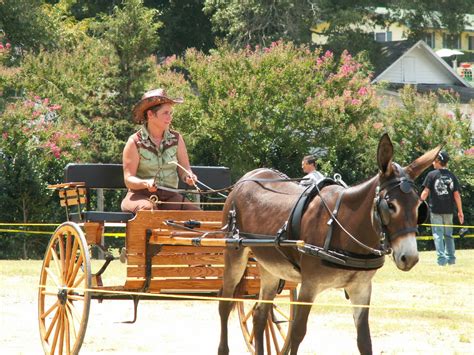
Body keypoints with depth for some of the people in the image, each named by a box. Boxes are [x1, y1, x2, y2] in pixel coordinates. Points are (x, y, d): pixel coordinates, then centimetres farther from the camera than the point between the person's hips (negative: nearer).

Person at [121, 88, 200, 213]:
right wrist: (146, 183, -28)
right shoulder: (135, 142, -2)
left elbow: (184, 169, 9)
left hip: (169, 196, 4)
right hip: (141, 195, -3)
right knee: (148, 209, -38)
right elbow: (129, 180, -6)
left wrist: (189, 177, -16)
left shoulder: (176, 139, 9)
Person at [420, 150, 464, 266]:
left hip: (436, 210, -3)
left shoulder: (432, 175, -5)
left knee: (438, 235, -1)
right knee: (448, 235, 13)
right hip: (449, 210, 3)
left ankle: (441, 258, -8)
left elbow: (425, 192, -6)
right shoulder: (451, 176, 5)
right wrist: (460, 212, 8)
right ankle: (451, 258, 13)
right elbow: (457, 194, 4)